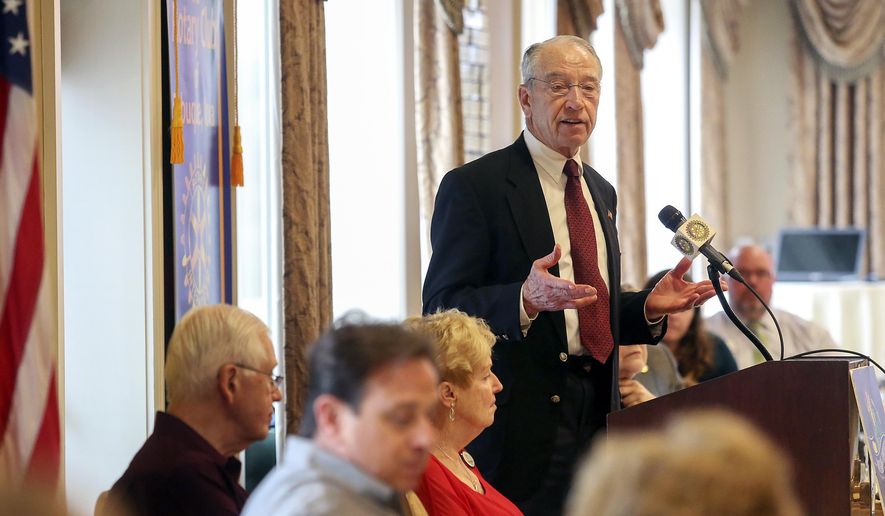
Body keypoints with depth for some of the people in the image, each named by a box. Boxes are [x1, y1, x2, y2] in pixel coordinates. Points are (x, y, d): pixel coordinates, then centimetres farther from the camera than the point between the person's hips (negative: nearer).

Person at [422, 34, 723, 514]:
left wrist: (649, 307, 5)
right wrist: (525, 298, -29)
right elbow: (442, 308, -13)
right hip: (522, 419, -7)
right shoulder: (474, 186, -6)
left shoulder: (601, 192, 18)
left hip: (595, 415, 7)